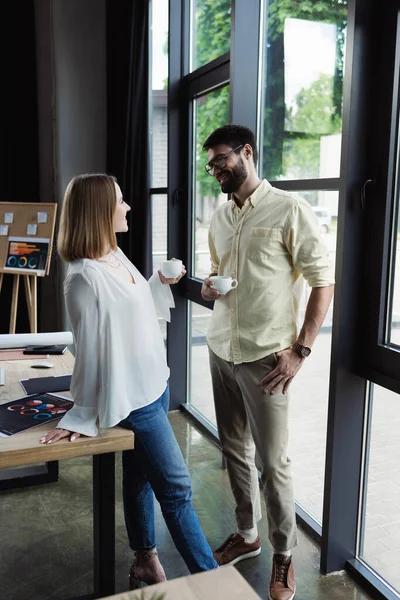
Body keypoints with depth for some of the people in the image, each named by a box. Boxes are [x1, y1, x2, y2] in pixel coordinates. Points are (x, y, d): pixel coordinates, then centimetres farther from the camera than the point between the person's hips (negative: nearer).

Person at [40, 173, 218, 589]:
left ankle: (145, 562, 39)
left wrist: (162, 282, 8)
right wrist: (82, 417, -15)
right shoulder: (84, 278, -23)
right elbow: (91, 350, -21)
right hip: (133, 398, -8)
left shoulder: (116, 256, 4)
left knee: (140, 476, 21)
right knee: (177, 488, 1)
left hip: (154, 386, 9)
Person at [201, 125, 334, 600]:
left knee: (271, 461, 3)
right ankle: (246, 534, 36)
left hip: (266, 357, -6)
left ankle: (283, 554, 24)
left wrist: (300, 351, -13)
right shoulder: (219, 217, 11)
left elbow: (324, 282, -9)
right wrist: (208, 288, -1)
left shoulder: (289, 210, -10)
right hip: (221, 349, 6)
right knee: (235, 450, 16)